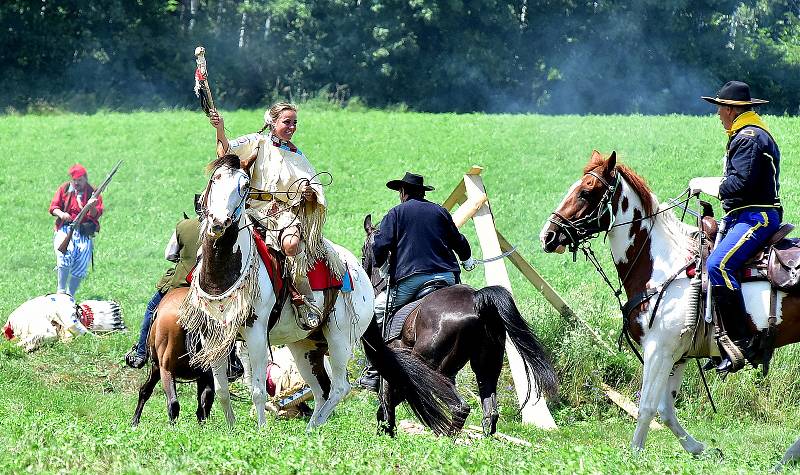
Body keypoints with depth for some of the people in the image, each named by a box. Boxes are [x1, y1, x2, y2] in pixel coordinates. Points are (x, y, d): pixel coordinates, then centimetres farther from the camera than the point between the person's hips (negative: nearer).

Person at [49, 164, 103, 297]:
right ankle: (61, 290, -21)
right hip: (64, 230, -1)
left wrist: (92, 207, -25)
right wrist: (61, 214, -13)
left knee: (81, 266, -6)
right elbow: (53, 207, 8)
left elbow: (95, 215, -3)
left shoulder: (92, 192, 5)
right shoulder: (64, 189, 10)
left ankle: (70, 295, 8)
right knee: (66, 255, -26)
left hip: (84, 233, 1)